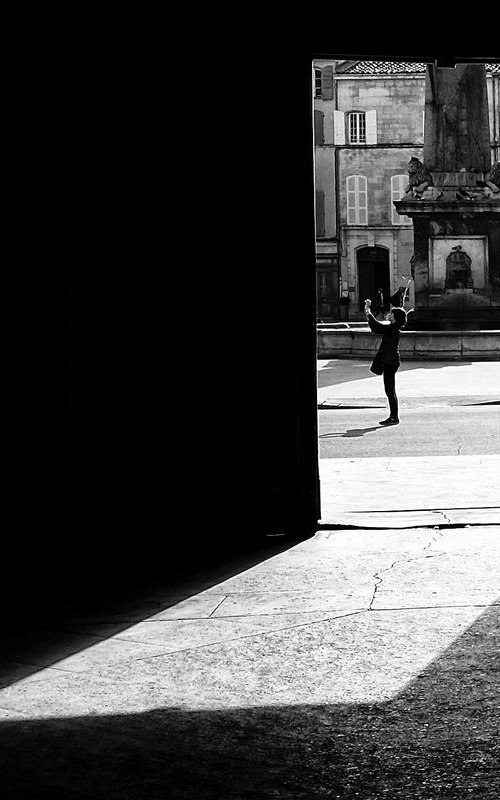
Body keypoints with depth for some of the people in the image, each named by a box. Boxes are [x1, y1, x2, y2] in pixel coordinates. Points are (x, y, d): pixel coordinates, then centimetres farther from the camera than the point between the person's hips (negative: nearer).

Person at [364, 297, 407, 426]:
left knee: (390, 390, -6)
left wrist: (368, 312, -14)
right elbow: (376, 328, 19)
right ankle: (393, 416, 18)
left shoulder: (393, 329, -17)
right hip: (389, 362, 10)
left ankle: (394, 417, -2)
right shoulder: (391, 328, 13)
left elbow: (377, 326, -23)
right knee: (390, 390, 14)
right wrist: (367, 312, 14)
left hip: (391, 362, -10)